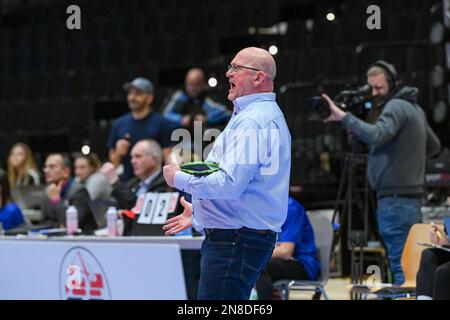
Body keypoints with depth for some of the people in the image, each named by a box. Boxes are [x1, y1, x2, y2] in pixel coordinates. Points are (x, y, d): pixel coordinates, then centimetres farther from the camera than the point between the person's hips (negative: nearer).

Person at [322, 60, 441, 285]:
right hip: (412, 197, 10)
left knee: (400, 268, -13)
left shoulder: (396, 107, -9)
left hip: (395, 200, -10)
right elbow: (434, 146, 31)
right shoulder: (414, 107, 20)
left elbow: (376, 135, -27)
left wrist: (344, 117, -21)